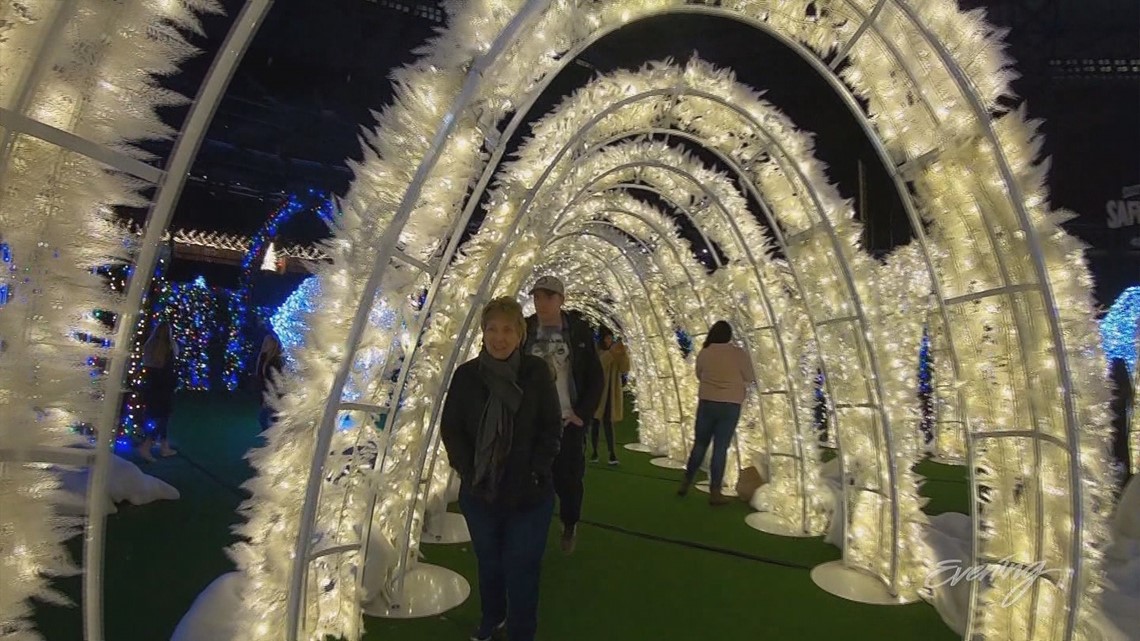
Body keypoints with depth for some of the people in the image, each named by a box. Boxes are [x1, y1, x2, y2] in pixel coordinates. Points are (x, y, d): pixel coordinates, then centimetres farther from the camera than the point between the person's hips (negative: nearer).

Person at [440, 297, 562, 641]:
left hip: (529, 493, -2)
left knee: (522, 567, 7)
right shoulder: (466, 374, -6)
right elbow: (450, 428, -1)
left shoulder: (537, 372, -10)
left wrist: (535, 474, -14)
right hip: (480, 491, 2)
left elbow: (552, 428, -6)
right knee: (488, 562, 22)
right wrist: (468, 472, -10)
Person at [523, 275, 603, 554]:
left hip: (568, 421, 0)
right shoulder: (523, 330, 0)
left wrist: (582, 415, -5)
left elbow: (595, 377, 2)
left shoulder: (580, 331, -2)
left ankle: (570, 527, 32)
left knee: (569, 479, 6)